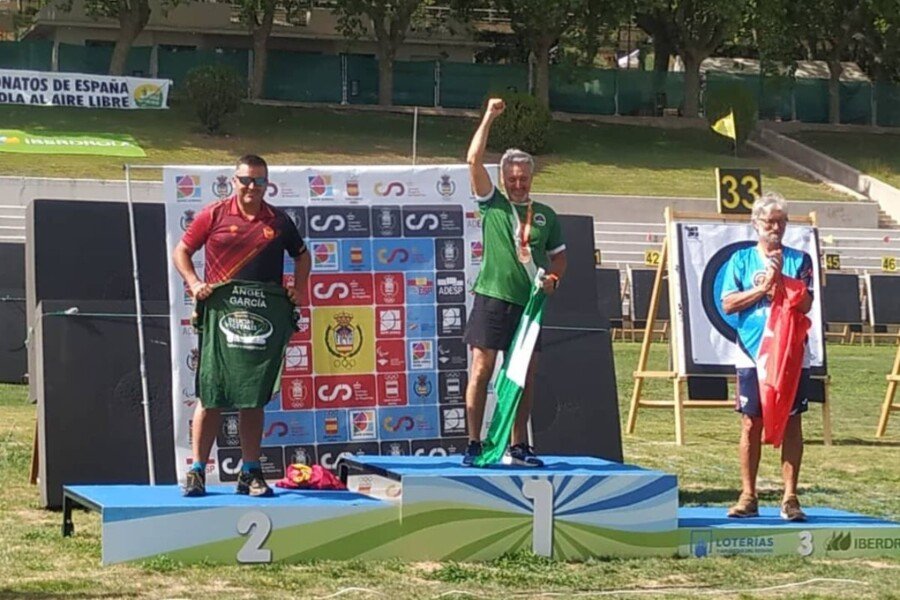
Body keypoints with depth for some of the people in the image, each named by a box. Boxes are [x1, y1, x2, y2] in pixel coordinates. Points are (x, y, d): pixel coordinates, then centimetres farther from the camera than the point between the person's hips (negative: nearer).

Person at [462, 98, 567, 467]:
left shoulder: (545, 216, 13)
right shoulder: (492, 205, 4)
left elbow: (559, 255, 22)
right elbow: (474, 160, -5)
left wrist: (554, 278, 1)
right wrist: (489, 118, -6)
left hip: (528, 302, 3)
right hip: (492, 297, -3)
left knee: (525, 374, 4)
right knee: (481, 370, -5)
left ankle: (518, 447, 11)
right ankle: (474, 444, -2)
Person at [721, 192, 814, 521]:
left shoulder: (799, 260, 6)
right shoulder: (741, 259, 8)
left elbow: (805, 304, -4)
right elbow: (728, 304, -1)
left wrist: (779, 280, -15)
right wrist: (763, 287, -9)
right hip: (752, 354, 0)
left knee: (791, 422, 0)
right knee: (751, 423, 1)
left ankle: (790, 497, 3)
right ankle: (748, 497, 7)